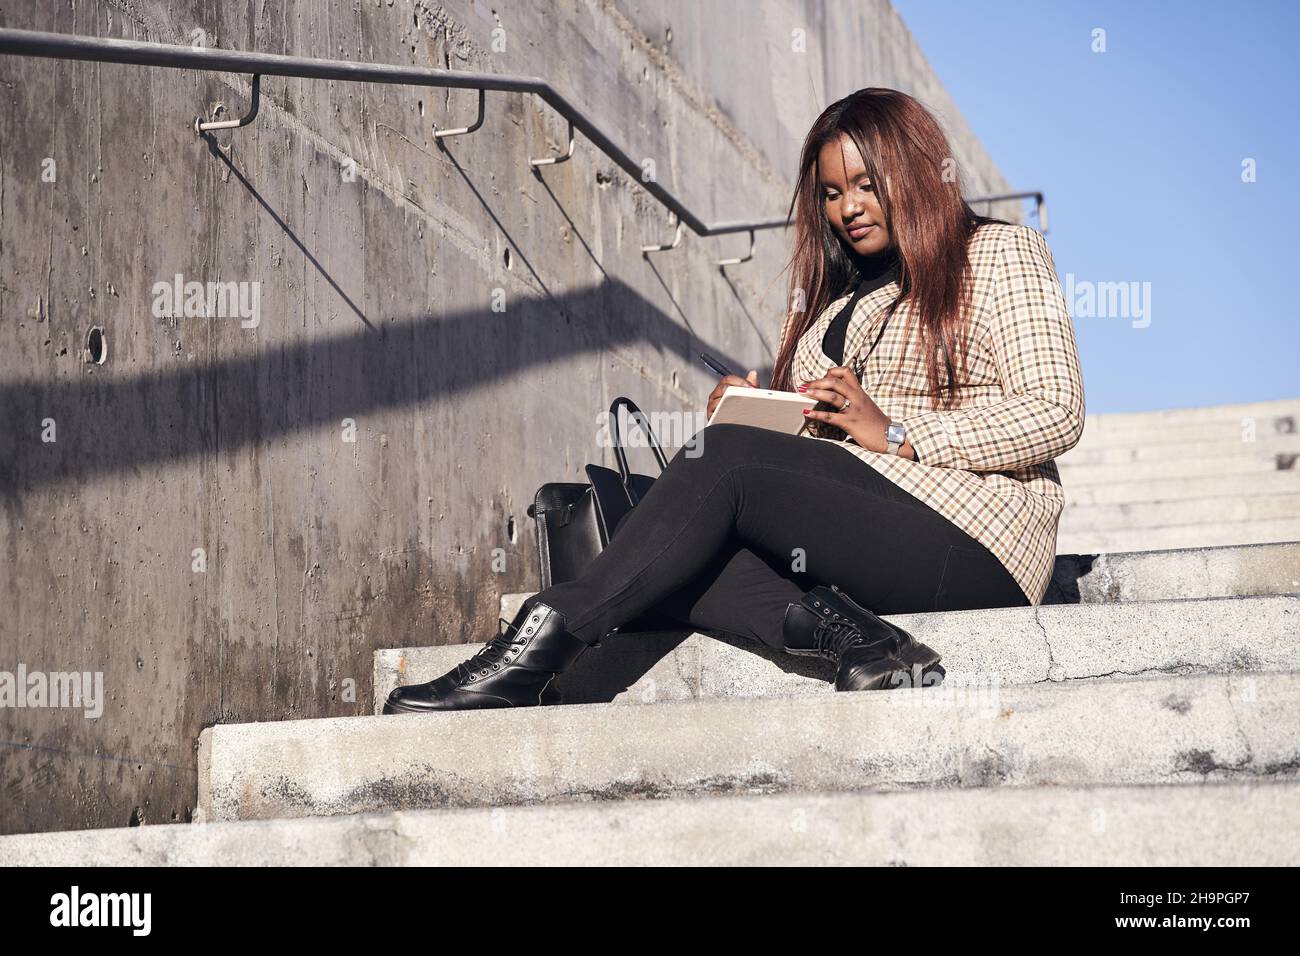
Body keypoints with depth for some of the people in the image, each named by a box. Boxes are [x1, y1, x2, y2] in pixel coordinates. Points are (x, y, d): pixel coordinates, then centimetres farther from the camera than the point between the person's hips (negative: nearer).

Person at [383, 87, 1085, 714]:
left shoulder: (999, 254, 7)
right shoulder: (831, 293, 27)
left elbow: (1056, 415, -6)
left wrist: (895, 434, -14)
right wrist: (753, 414, 0)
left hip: (973, 541, -7)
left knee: (724, 457, -25)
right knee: (676, 561, -20)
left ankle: (546, 640, -27)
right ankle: (847, 636, -39)